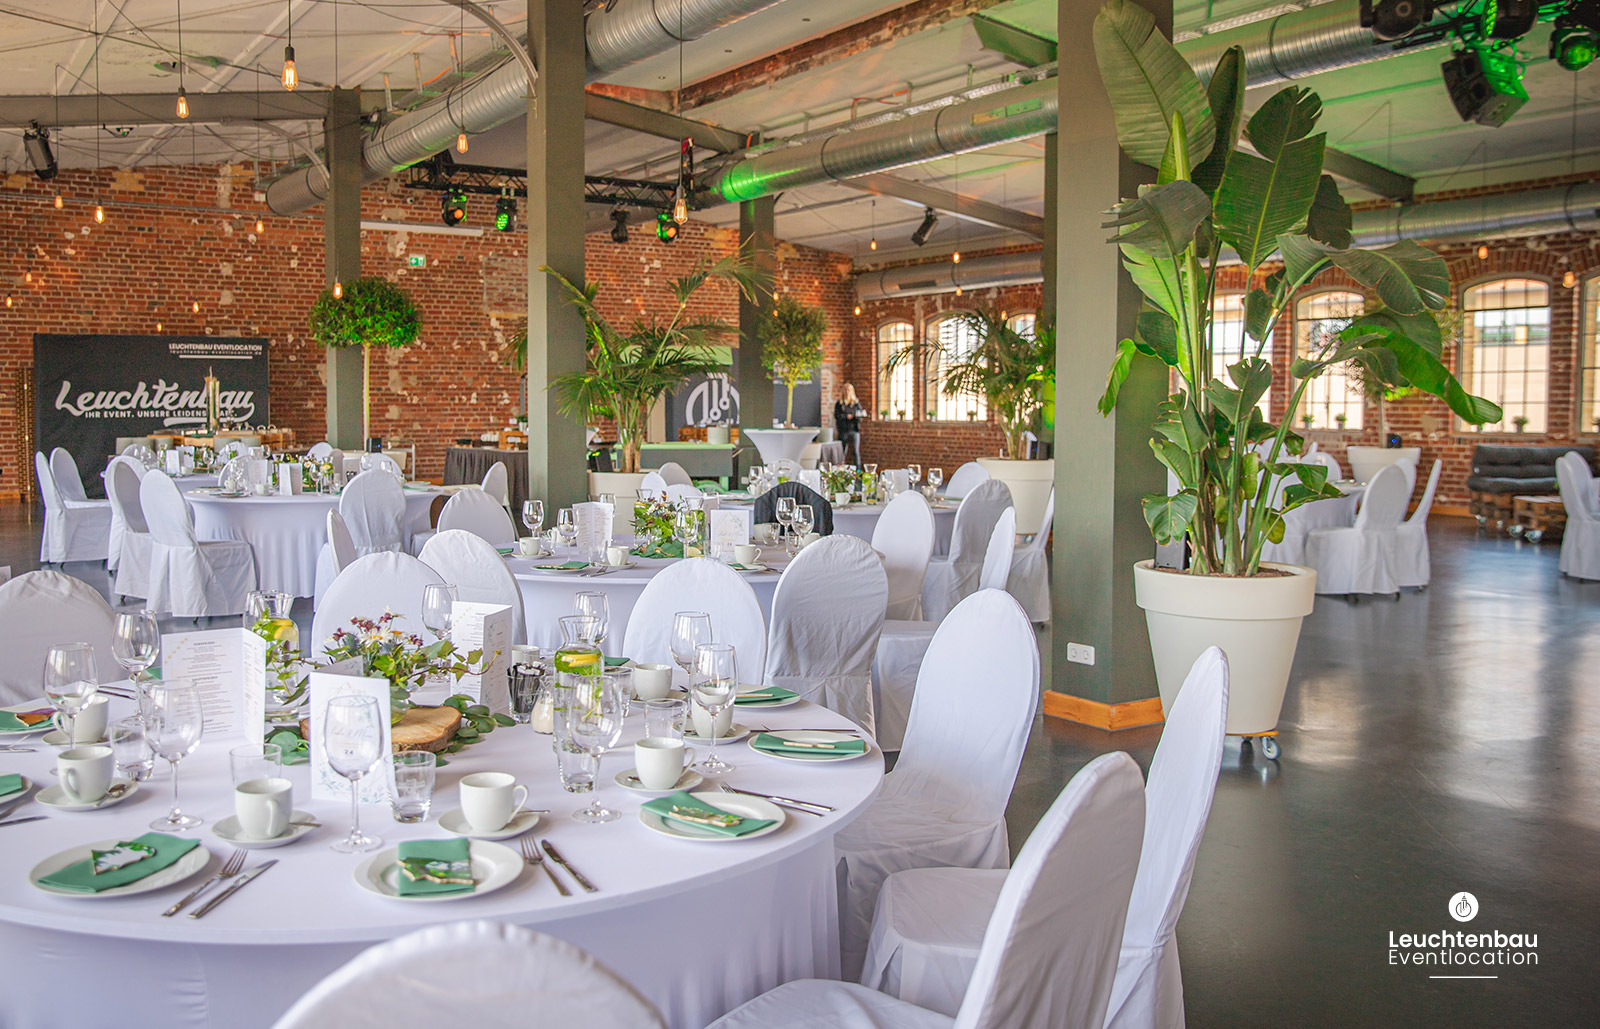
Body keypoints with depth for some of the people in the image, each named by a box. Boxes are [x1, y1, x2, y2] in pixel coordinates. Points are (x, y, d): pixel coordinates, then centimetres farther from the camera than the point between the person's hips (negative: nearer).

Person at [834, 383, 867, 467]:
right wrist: (846, 416, -16)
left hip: (854, 430, 0)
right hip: (843, 431, 0)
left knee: (856, 451, -6)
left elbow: (861, 413, 7)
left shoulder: (856, 402, 9)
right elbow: (836, 415, -3)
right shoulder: (839, 403, 6)